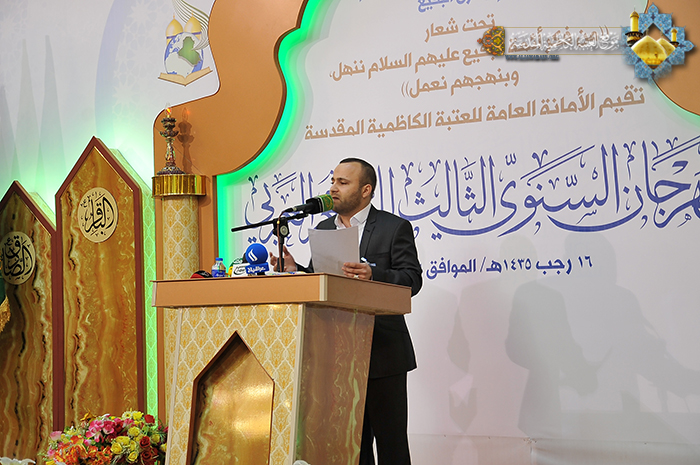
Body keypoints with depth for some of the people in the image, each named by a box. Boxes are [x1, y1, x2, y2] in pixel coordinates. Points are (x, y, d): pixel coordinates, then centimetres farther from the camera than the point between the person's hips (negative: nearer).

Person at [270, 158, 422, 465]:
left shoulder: (394, 227, -3)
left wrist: (373, 274, -29)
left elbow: (411, 279, -12)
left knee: (390, 440, 2)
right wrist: (294, 269, -4)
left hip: (383, 352, -5)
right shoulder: (323, 229, 15)